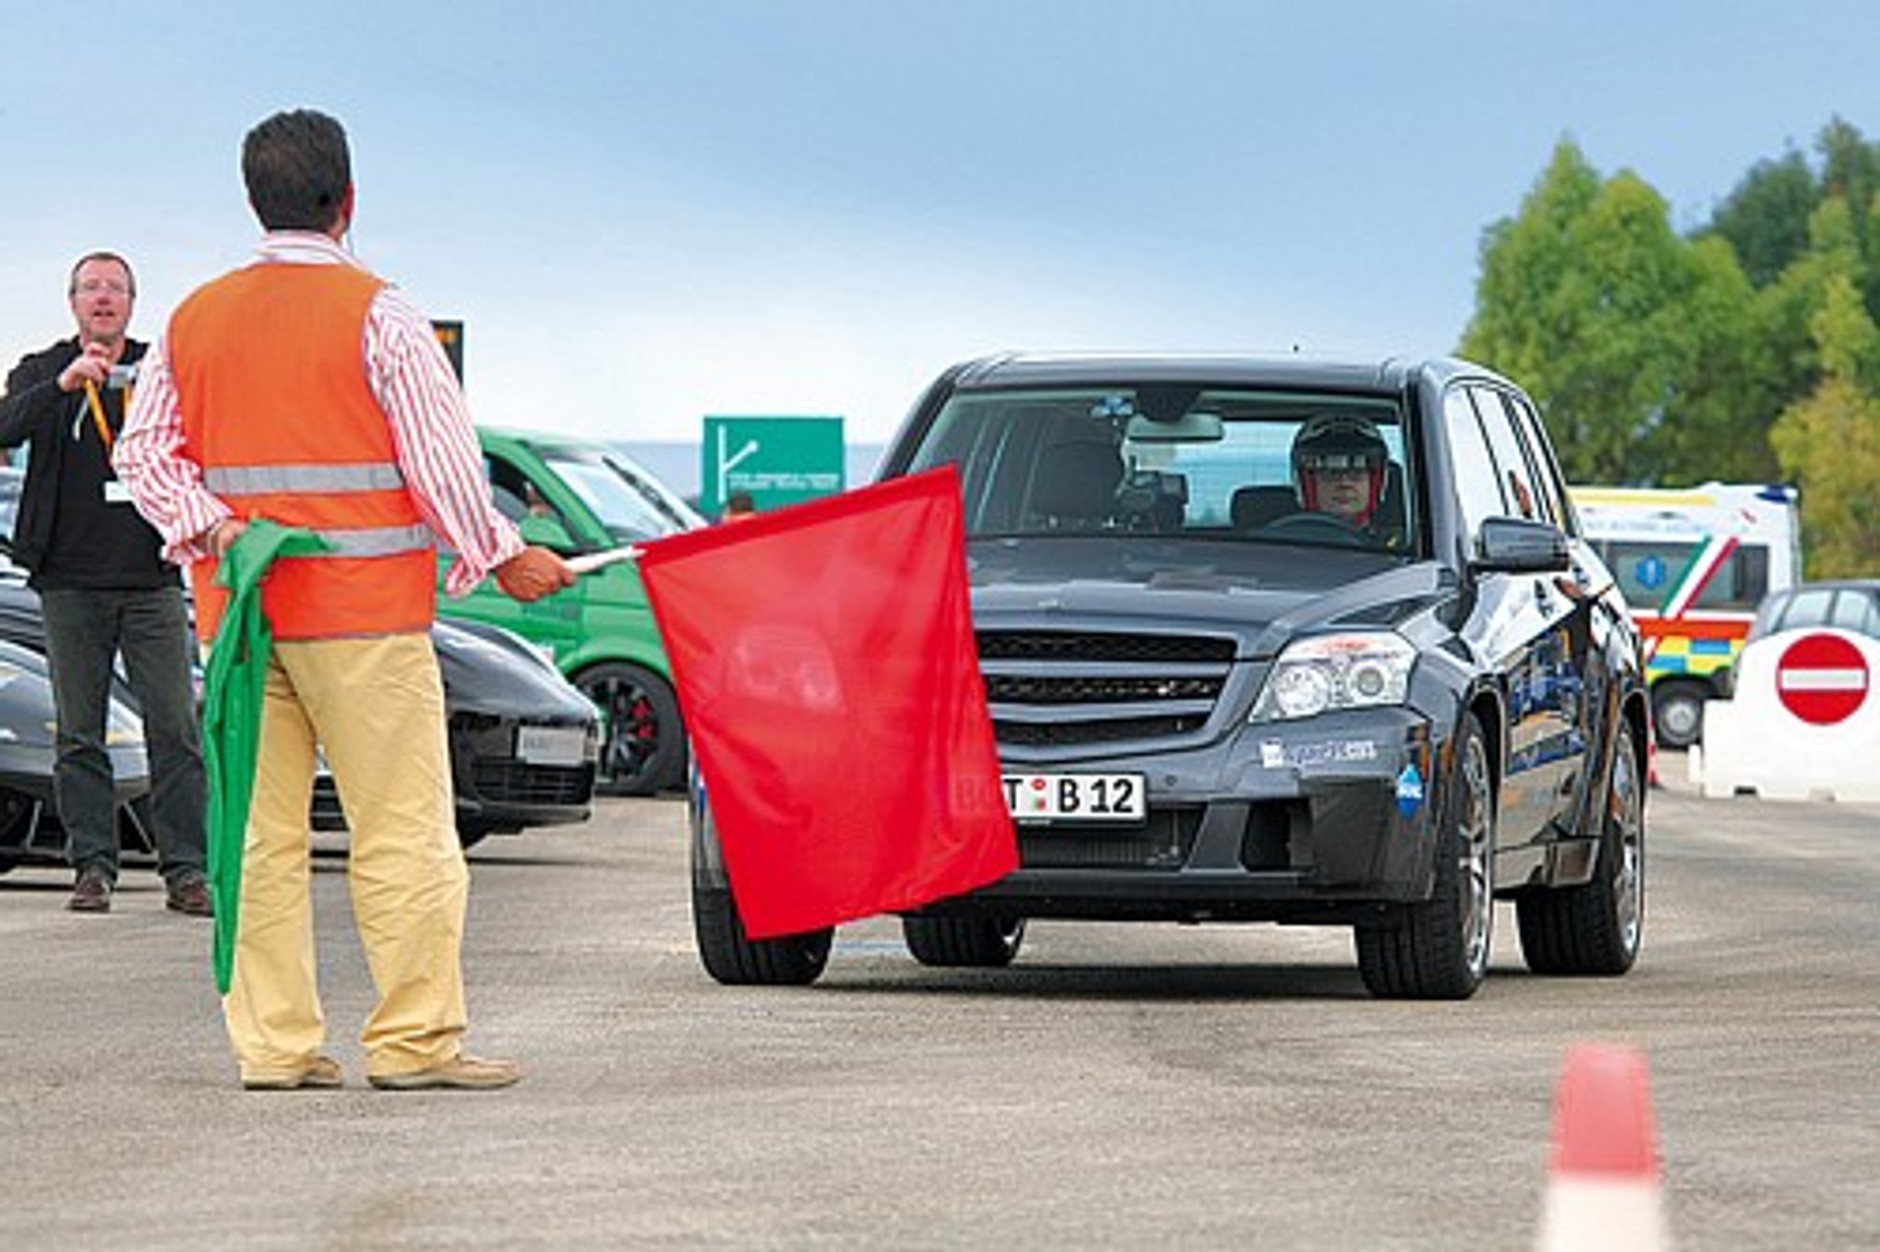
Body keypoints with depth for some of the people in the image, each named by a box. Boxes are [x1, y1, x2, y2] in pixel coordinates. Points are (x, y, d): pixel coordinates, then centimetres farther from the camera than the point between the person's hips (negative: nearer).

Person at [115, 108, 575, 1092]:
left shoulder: (196, 318, 11)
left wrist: (206, 525, -1)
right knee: (401, 827, -2)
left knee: (261, 828, 7)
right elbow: (441, 456, -7)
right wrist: (503, 558, 4)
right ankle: (414, 1039, -3)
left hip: (238, 610, 6)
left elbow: (144, 450, 9)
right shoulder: (374, 313, -6)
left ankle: (272, 1041, 6)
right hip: (361, 610, -5)